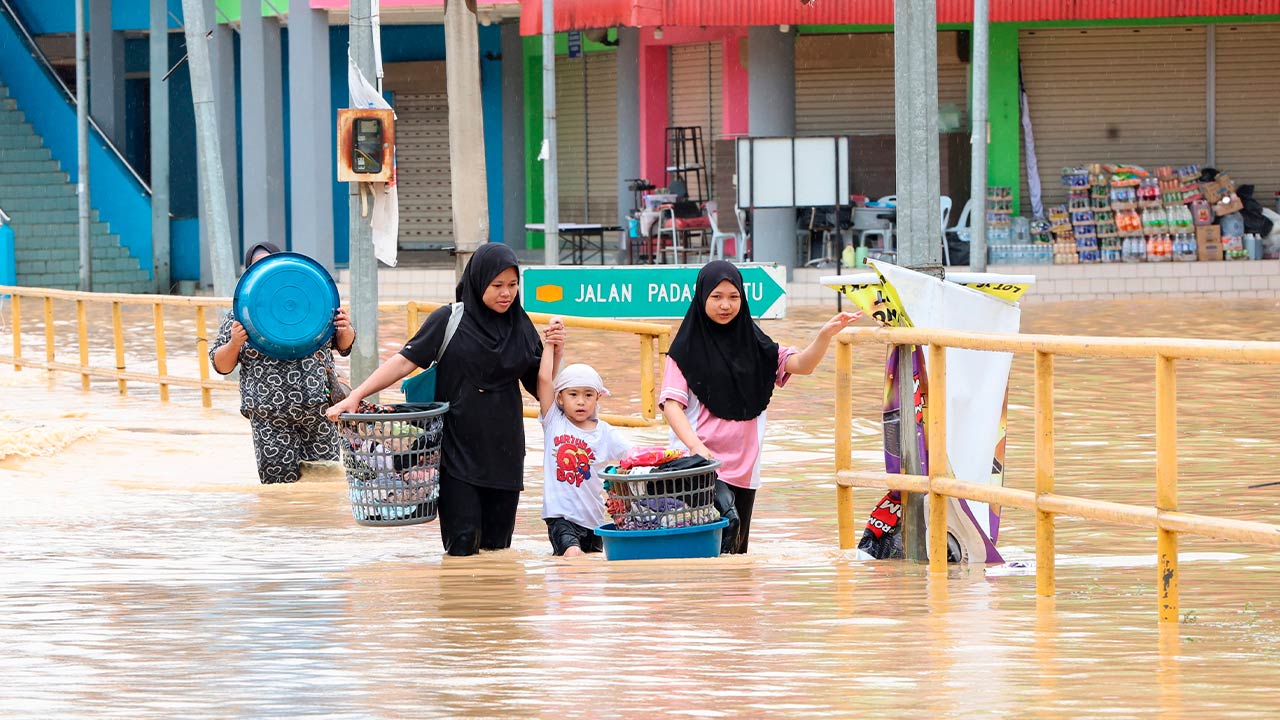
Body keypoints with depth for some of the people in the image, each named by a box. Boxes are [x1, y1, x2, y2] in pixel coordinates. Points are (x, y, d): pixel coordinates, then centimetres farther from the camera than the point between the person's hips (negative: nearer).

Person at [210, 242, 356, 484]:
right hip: (270, 416, -1)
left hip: (319, 408, 1)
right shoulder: (240, 314, 7)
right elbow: (221, 364, 7)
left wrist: (344, 330, -6)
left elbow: (343, 346, 17)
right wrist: (234, 343, -13)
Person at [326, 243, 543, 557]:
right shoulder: (448, 321, -2)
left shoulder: (520, 327, 7)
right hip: (458, 446, -3)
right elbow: (405, 361, -7)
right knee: (462, 544, -10)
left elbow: (541, 387, 10)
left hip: (503, 450, 3)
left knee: (497, 544, 3)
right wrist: (355, 396, -16)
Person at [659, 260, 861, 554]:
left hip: (743, 467, 5)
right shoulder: (687, 348, -2)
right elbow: (671, 404, -9)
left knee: (736, 551, 9)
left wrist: (825, 335, -19)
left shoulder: (753, 343, 10)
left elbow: (802, 364, 1)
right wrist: (696, 446, -24)